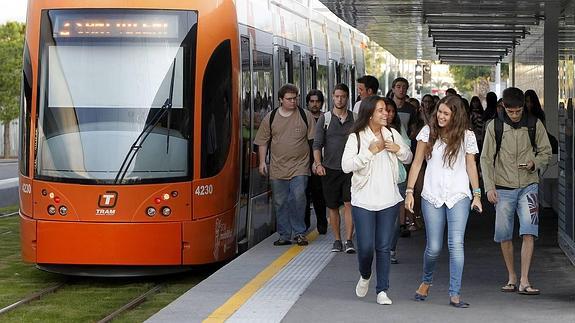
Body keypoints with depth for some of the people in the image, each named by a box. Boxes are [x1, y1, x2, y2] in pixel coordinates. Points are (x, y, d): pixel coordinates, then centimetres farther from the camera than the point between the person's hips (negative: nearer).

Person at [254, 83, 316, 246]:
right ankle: (284, 235, 15)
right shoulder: (270, 118, 6)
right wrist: (262, 161, 2)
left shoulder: (305, 116, 4)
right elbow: (263, 141, 11)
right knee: (280, 202, 5)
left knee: (298, 197, -15)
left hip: (299, 167, -2)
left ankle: (299, 232, 0)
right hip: (278, 168, 2)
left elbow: (314, 140, 7)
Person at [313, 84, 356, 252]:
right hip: (330, 169, 1)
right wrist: (318, 164, -11)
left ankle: (349, 240, -12)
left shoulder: (354, 119, 6)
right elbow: (317, 144, 2)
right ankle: (337, 240, 18)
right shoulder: (325, 118, 5)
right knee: (332, 206, 7)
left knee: (349, 203, -11)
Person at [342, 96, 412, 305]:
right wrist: (370, 151, -19)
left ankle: (382, 290, 12)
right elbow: (346, 166, -15)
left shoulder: (392, 134, 6)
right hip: (363, 201, -3)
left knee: (384, 247, 5)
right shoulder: (356, 137, -6)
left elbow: (408, 158, 15)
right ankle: (365, 276, 28)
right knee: (366, 247, -3)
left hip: (388, 200, 3)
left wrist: (398, 149, -6)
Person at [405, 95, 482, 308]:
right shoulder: (428, 132, 2)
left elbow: (471, 166, 9)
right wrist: (409, 191, 0)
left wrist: (477, 194, 6)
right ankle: (426, 281, 32)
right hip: (432, 196, 1)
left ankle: (455, 294, -8)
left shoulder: (467, 136, 2)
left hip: (459, 196, -1)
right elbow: (417, 163, 5)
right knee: (434, 247, 3)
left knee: (456, 244, -11)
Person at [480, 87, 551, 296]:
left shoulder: (534, 125, 1)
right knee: (504, 236, 5)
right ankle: (511, 278, 20)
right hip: (503, 188, 1)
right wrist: (489, 187, -5)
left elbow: (546, 153, 9)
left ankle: (524, 281, -10)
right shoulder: (494, 126, 0)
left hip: (528, 186, -1)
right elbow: (486, 159, 3)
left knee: (528, 233, -12)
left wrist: (534, 164, -12)